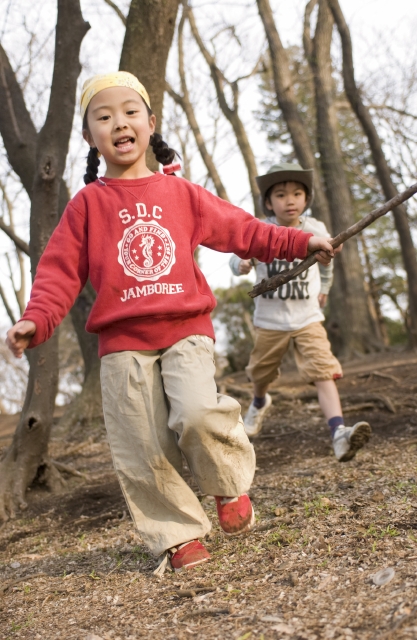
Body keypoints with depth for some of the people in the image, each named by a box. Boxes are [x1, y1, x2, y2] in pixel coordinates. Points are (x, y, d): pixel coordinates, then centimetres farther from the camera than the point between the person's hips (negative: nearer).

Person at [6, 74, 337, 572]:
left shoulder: (179, 192, 11)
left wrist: (300, 242, 12)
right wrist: (36, 320, -14)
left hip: (186, 331, 0)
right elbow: (61, 269, 1)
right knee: (144, 452, -2)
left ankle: (230, 486, 6)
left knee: (198, 414, -24)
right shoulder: (88, 203, 6)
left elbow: (240, 229, 16)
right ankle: (178, 535, 16)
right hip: (122, 344, 0)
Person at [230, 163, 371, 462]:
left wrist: (324, 287, 27)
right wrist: (241, 264, -27)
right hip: (270, 321, 0)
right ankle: (260, 403, 55)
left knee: (324, 371, -18)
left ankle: (340, 435, -29)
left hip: (308, 318, 0)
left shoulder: (316, 229, -4)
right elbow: (237, 258, -3)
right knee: (262, 373, 20)